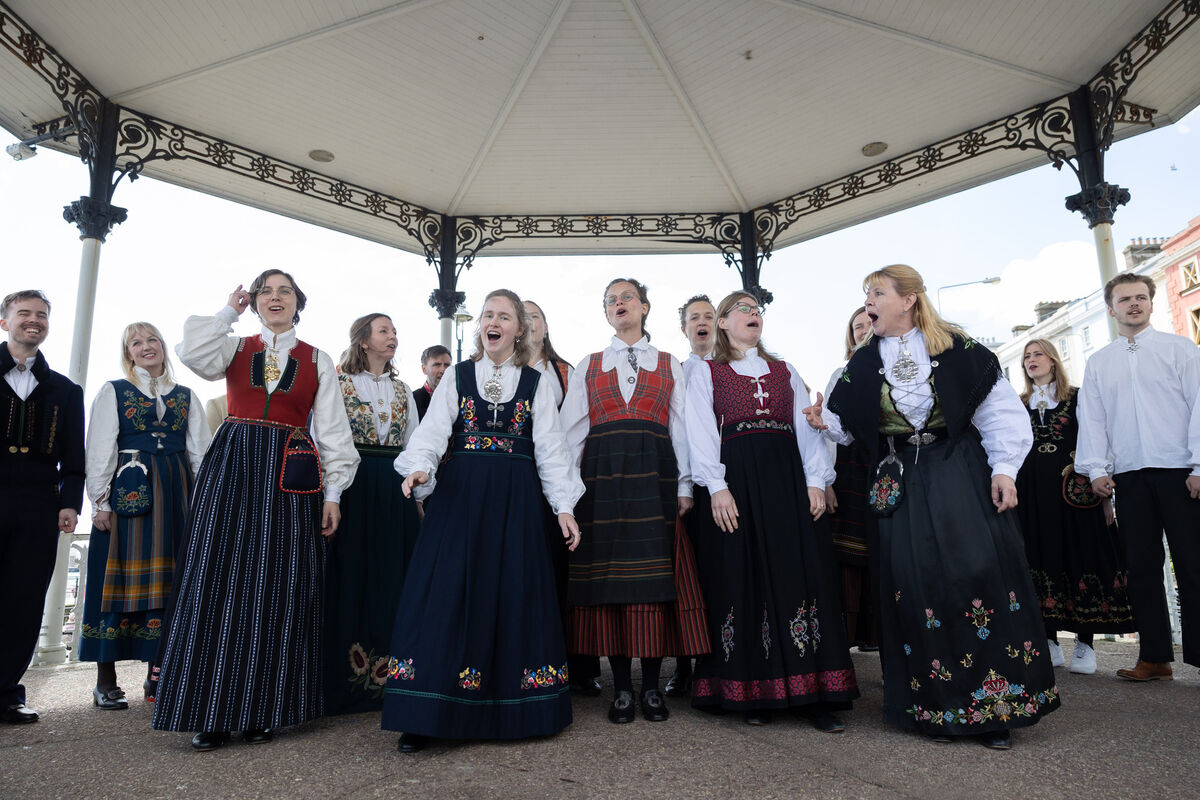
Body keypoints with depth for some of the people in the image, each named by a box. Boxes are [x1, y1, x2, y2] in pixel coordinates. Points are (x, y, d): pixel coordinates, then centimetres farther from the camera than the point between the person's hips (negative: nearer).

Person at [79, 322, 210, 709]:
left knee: (166, 578, 4)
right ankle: (106, 681, 7)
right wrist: (101, 501, -8)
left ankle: (157, 674, 13)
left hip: (176, 494, 3)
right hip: (128, 490, -2)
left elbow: (200, 451, 11)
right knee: (120, 575, -2)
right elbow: (100, 450, 1)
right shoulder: (113, 391, 8)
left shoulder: (186, 396, 14)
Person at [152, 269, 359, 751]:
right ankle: (214, 713, 7)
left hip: (290, 477, 0)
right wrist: (229, 312, 2)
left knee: (276, 589, 0)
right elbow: (192, 354, -10)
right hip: (232, 471, 1)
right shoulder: (236, 348, 12)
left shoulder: (318, 362, 10)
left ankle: (260, 710, 10)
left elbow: (333, 431, 6)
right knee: (219, 583, -2)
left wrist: (333, 493, -1)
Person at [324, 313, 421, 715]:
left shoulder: (402, 390, 15)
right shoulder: (339, 382, 2)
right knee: (352, 574, -1)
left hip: (394, 488, 4)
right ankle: (348, 681, 9)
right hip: (352, 485, -4)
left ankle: (387, 676, 14)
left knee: (391, 573, 5)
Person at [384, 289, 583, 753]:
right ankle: (426, 719, 4)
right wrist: (420, 468, -22)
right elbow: (433, 431, -2)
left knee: (513, 595, 2)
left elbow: (550, 449, 6)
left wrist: (564, 507, 0)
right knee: (448, 595, -4)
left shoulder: (536, 383, 9)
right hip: (460, 495, 0)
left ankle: (514, 712, 16)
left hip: (515, 500, 1)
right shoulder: (457, 377, 9)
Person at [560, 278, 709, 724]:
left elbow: (682, 428, 9)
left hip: (654, 472, 0)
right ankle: (622, 687, 9)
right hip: (602, 474, 1)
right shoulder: (588, 367, 15)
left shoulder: (669, 365, 14)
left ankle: (652, 686, 9)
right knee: (608, 576, -1)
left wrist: (685, 486, 0)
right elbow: (571, 430, 9)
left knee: (655, 577, -2)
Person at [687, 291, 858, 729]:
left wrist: (815, 481, 0)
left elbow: (807, 427, 12)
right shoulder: (705, 374, 9)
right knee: (745, 578, -1)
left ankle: (813, 694, 4)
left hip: (787, 478, 3)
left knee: (801, 574, -2)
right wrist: (717, 487, -13)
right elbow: (703, 433, -1)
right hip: (737, 480, -3)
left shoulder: (785, 372, 20)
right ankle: (753, 692, 8)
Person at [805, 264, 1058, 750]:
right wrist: (825, 421, -10)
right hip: (901, 482, 2)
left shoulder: (957, 349, -2)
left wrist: (1003, 469, -8)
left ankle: (993, 709, 7)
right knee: (915, 580, -2)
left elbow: (999, 410, -1)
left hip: (961, 473, -2)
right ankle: (935, 707, 10)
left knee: (978, 570, -8)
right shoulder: (863, 363, 7)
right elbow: (850, 425, 11)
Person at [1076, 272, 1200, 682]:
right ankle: (1154, 657, 10)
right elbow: (1092, 418, 11)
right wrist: (1097, 469, 1)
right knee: (1141, 567, 4)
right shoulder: (1098, 363, 15)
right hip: (1128, 477, 3)